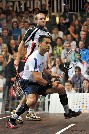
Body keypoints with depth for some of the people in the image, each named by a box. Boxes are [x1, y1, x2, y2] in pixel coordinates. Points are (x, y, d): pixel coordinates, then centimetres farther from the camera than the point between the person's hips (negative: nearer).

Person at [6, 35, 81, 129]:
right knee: (32, 100, -36)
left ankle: (67, 112, 25)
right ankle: (11, 120, -26)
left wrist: (51, 75, 30)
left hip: (39, 82, 9)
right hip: (28, 82, -9)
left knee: (61, 88, 8)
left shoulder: (43, 56, 3)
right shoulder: (34, 58, -26)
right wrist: (50, 84, -20)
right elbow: (37, 78, -30)